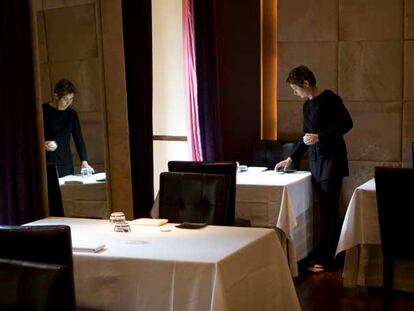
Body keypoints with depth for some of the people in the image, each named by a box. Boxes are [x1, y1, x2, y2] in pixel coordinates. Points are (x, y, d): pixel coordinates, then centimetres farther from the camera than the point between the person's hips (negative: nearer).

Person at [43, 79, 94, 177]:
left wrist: (84, 161, -4)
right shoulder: (43, 111, -2)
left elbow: (79, 140, 8)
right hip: (45, 163, -3)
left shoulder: (72, 114, 8)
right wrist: (43, 144, -16)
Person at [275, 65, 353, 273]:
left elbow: (347, 123, -14)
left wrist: (320, 137, -19)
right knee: (324, 209, 6)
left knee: (329, 209, -6)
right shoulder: (307, 106, 15)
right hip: (315, 160, 7)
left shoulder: (329, 99, -8)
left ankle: (324, 258, -5)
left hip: (331, 158, -7)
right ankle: (328, 253, 10)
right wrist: (290, 159, 20)